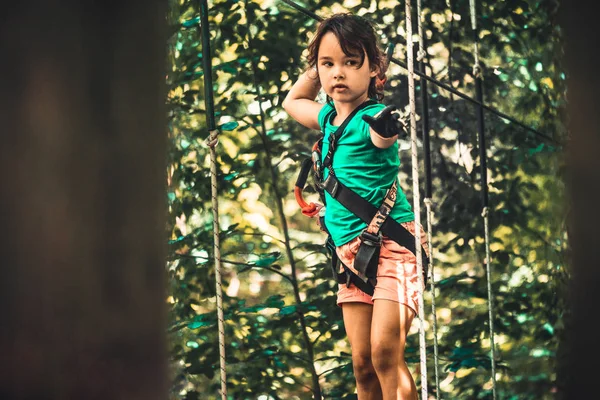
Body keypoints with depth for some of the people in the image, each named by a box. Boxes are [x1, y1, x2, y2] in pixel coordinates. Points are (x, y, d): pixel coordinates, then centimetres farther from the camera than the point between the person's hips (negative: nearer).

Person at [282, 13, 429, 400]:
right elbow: (292, 101, 33)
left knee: (385, 352, -20)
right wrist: (317, 68, 19)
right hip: (351, 250, 8)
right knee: (363, 363, 4)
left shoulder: (372, 119, -12)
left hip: (393, 242, -8)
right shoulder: (327, 118, 11)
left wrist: (387, 132, -58)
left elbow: (382, 137, -37)